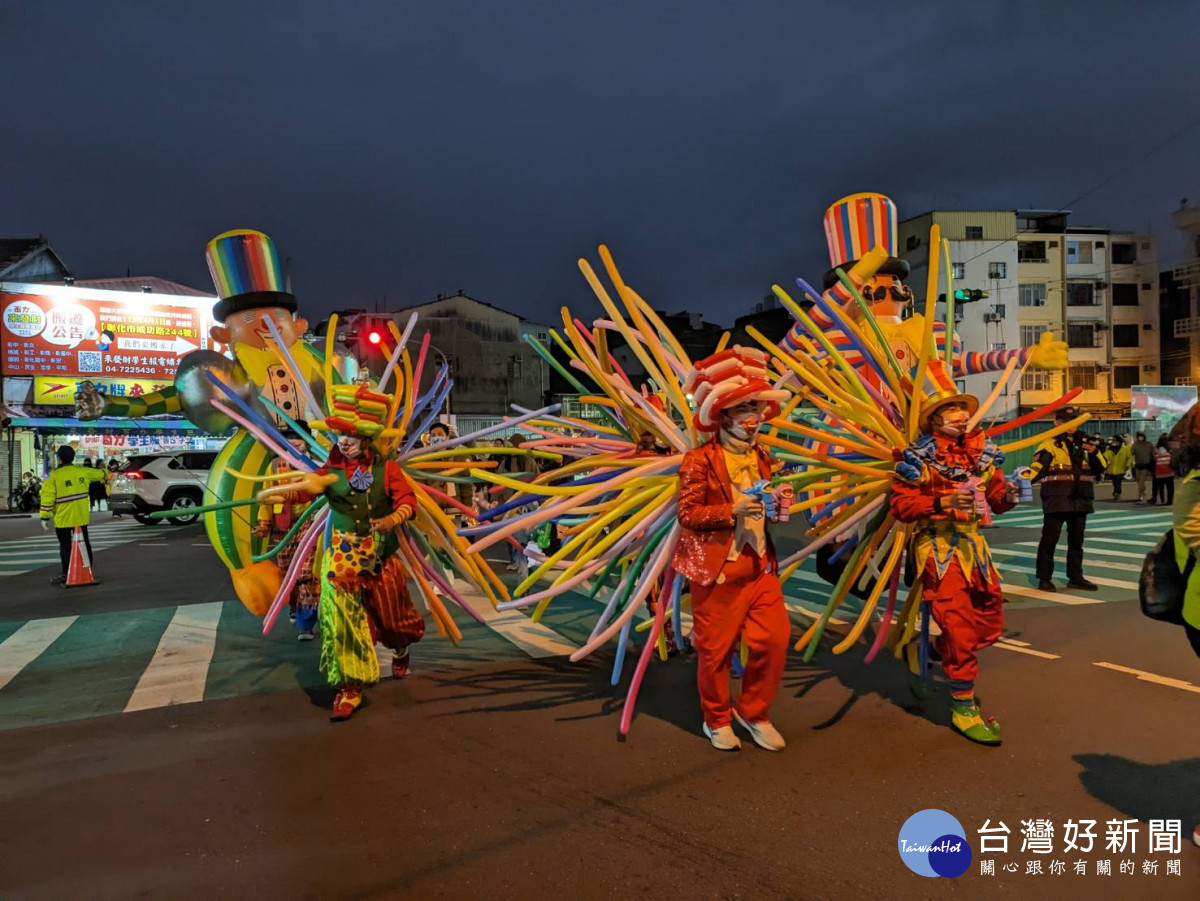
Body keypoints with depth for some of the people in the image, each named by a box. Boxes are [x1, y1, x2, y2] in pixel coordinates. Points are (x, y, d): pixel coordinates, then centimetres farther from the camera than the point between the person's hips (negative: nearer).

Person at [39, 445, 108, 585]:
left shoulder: (55, 475, -13)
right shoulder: (82, 471, 1)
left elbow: (48, 497, -14)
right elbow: (99, 473, 21)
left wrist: (44, 517, -8)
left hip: (63, 518, -4)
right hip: (81, 516, 4)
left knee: (65, 546, 2)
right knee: (84, 542, 16)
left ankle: (66, 574, 3)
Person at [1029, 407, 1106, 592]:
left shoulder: (1084, 443, 14)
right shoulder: (1049, 445, -5)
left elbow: (1100, 467, 12)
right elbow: (1037, 467, -16)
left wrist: (1095, 452, -9)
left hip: (1080, 501, 6)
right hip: (1056, 501, -6)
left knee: (1076, 541, 15)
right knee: (1049, 540, -3)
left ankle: (1075, 577, 26)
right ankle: (1044, 579, 5)